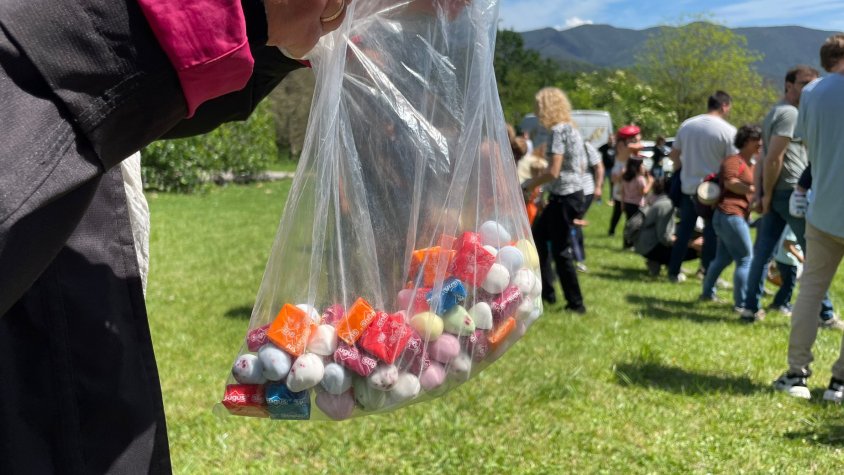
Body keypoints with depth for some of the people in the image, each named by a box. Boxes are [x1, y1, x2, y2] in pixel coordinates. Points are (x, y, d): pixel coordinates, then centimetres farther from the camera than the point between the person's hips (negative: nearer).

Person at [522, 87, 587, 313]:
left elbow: (553, 172, -23)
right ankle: (545, 290, 26)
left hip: (564, 197, -10)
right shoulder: (572, 130, 13)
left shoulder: (558, 131, -16)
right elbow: (581, 166, 18)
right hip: (574, 192, 10)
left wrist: (529, 185, -8)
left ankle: (575, 303, 7)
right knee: (538, 233, 21)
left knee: (561, 250, -1)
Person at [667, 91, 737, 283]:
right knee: (712, 232, 5)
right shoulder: (727, 130, -11)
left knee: (684, 230, 13)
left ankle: (674, 271, 16)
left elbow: (673, 155, 12)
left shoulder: (687, 125, 5)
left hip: (688, 187, 5)